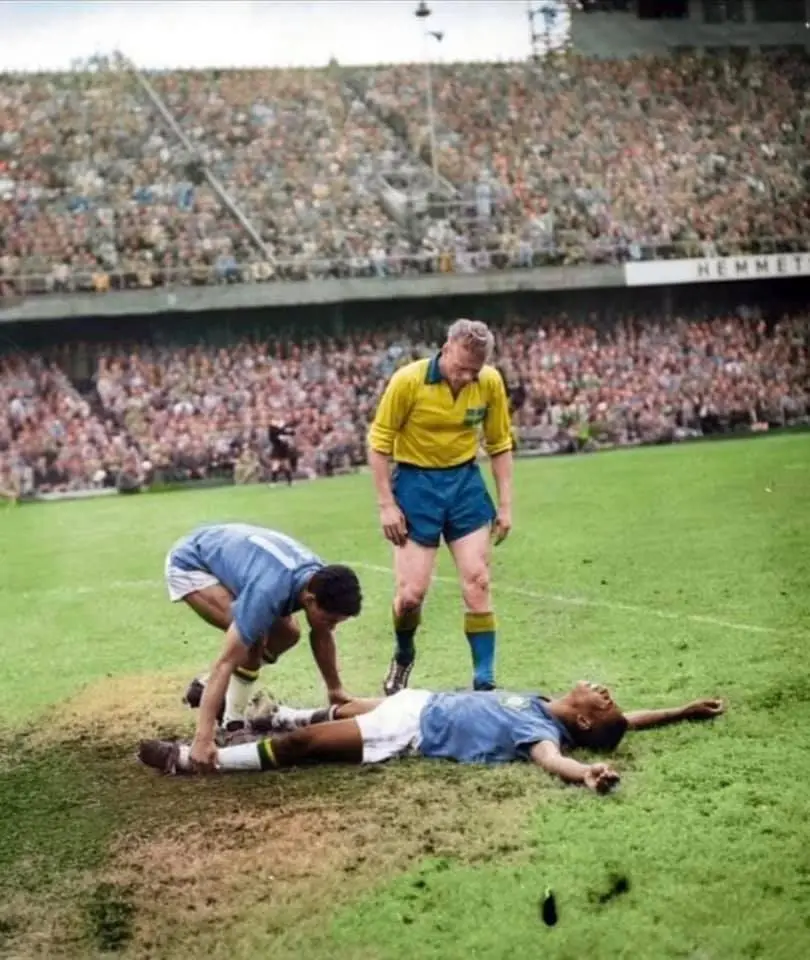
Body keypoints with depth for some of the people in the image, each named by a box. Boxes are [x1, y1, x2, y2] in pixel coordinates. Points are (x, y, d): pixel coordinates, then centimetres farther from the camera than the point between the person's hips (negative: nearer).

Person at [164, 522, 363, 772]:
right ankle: (234, 723, -10)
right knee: (252, 638, -25)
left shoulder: (321, 580, -19)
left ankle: (208, 688, 13)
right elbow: (225, 663, -43)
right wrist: (203, 738, -46)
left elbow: (321, 636, 3)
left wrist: (335, 689, 12)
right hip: (190, 563, -8)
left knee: (286, 634, 2)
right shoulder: (268, 592, -42)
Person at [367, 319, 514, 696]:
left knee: (477, 583, -3)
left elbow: (500, 444, 4)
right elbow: (379, 442, -9)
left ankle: (484, 682, 4)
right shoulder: (408, 380, -18)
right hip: (416, 482, -2)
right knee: (411, 592, -3)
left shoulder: (491, 382, -8)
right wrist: (386, 505, -11)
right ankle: (403, 657, 28)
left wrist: (505, 504, 2)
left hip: (466, 481, 3)